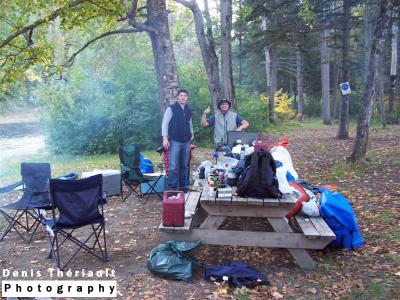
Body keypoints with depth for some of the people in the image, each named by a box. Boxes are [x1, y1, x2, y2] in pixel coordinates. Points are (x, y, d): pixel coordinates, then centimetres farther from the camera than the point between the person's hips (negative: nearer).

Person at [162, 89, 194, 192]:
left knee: (184, 165, 9)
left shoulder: (188, 110, 15)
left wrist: (192, 133, 13)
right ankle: (172, 188, -3)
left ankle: (184, 185, 18)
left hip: (186, 141, 5)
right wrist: (165, 138, -13)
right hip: (175, 141, -5)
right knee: (173, 166, -8)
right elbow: (165, 123, -4)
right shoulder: (171, 109, -2)